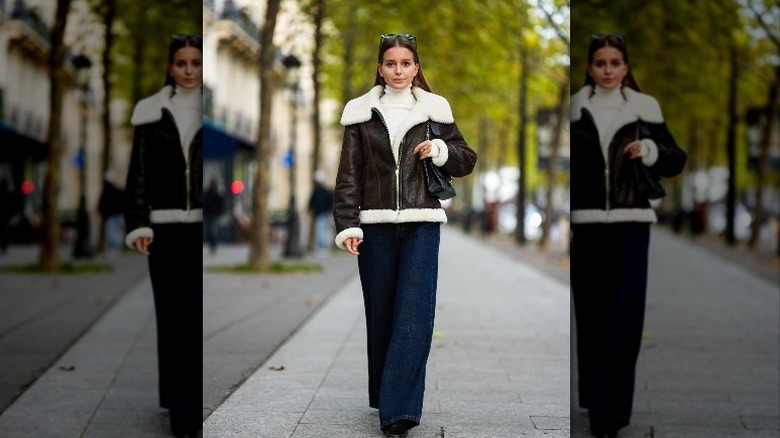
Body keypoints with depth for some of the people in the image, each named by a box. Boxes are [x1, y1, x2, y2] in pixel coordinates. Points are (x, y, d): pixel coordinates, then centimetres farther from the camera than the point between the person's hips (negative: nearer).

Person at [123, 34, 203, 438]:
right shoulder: (152, 113, 5)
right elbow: (138, 175, 5)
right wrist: (138, 227, -4)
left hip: (204, 227, -1)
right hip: (165, 227, 1)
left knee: (198, 318, -6)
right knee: (171, 318, 2)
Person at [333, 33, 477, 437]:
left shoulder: (434, 110, 7)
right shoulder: (361, 113, 6)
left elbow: (467, 161, 15)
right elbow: (349, 175, 4)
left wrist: (442, 151, -7)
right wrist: (347, 226, -7)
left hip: (422, 225, -1)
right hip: (376, 225, 1)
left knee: (414, 317, -9)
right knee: (380, 315, 6)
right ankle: (383, 398, 20)